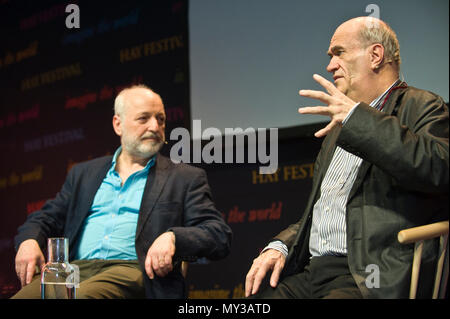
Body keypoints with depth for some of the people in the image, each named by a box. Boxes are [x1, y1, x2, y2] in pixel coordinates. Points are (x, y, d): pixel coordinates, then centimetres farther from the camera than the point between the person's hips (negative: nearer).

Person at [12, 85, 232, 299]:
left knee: (85, 295, -38)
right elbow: (46, 218, 27)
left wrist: (172, 238, -15)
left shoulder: (186, 178, 15)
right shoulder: (84, 173, 26)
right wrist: (28, 241, 1)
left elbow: (220, 236, 6)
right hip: (76, 267, 4)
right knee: (24, 296, -29)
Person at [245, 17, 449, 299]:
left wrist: (357, 117, -21)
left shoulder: (421, 108, 1)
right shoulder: (340, 128, 28)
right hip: (311, 273, 8)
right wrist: (279, 247, 10)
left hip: (372, 282, -8)